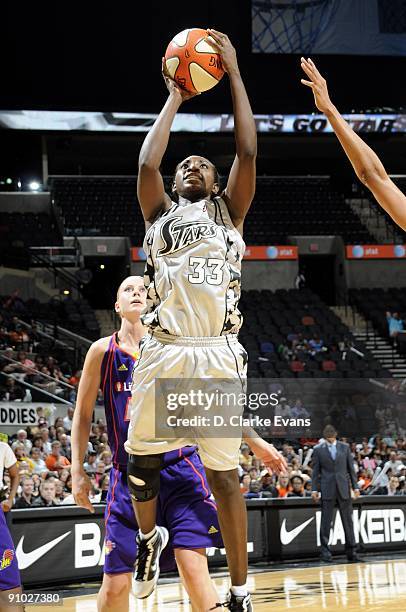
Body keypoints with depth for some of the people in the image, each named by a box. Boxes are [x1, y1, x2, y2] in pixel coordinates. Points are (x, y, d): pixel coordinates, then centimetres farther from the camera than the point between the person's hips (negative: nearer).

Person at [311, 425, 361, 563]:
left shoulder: (345, 447, 9)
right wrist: (315, 489, -4)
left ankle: (351, 551, 8)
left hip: (343, 488, 2)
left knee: (348, 520, 3)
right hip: (327, 489, -2)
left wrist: (355, 486, 5)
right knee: (326, 521, -2)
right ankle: (325, 551, 3)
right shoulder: (318, 450, 3)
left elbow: (351, 468, 10)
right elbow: (315, 471, 3)